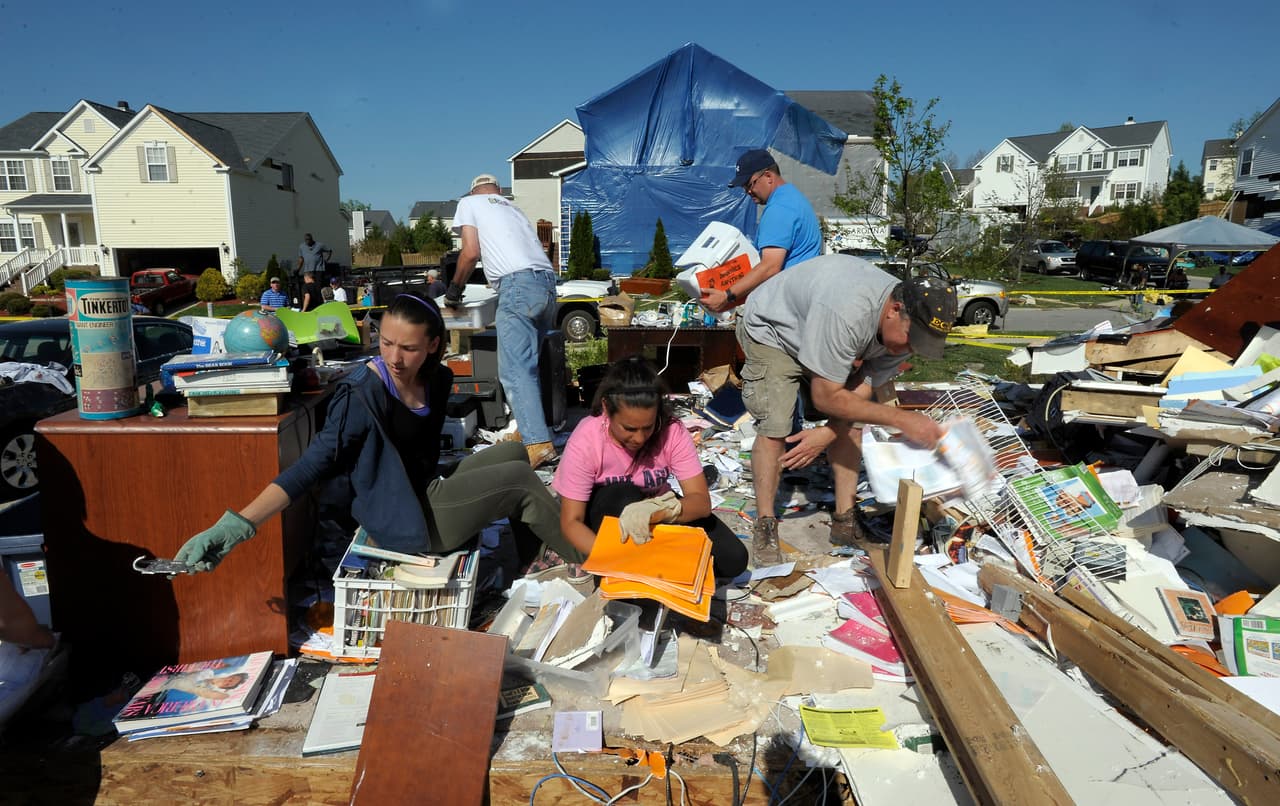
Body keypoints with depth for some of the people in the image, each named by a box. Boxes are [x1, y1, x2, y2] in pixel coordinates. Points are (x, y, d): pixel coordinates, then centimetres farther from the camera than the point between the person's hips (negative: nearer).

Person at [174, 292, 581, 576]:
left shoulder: (438, 379, 0)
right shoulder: (362, 395, -22)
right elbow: (310, 466, -25)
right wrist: (237, 524, -34)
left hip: (431, 493, 8)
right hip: (406, 521, -8)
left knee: (513, 453, 11)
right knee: (521, 481, -8)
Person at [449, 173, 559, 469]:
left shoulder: (469, 203, 16)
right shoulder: (513, 209, 34)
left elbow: (471, 252, 5)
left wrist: (455, 287, 20)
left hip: (518, 283, -7)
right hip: (548, 283, 7)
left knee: (515, 369, -12)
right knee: (528, 364, 15)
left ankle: (537, 443, -21)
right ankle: (530, 430, 16)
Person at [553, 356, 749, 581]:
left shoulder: (672, 431, -24)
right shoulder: (586, 441, -28)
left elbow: (702, 502, -27)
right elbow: (571, 522, -25)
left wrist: (655, 511, -48)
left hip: (657, 510, 2)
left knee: (733, 559, -15)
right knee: (623, 495, -37)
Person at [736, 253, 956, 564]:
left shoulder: (906, 327, -19)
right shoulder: (848, 313, -43)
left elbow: (862, 391, -11)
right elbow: (826, 398, -34)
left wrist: (827, 433, -27)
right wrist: (902, 419, -34)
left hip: (823, 337, 7)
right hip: (770, 331, -6)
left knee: (849, 422, -6)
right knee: (775, 426, -19)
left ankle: (844, 521, 6)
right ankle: (764, 527, -3)